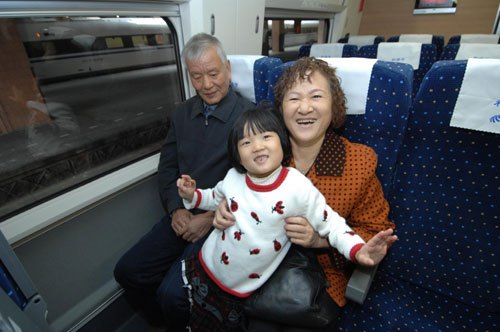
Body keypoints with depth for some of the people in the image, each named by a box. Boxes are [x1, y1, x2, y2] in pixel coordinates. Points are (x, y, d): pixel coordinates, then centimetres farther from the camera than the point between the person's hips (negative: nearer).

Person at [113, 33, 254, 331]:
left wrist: (210, 217, -15)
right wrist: (176, 209, -4)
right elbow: (167, 166, 11)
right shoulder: (183, 113, 9)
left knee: (173, 292, -17)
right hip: (183, 216, 7)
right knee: (128, 271, 4)